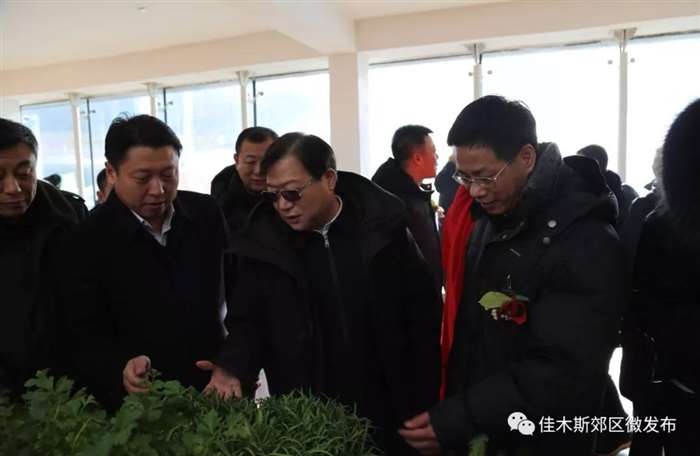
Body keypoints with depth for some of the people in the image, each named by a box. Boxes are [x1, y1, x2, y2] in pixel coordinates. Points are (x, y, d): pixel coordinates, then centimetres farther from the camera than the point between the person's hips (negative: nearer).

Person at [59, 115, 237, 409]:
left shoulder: (207, 214, -4)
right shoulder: (87, 240, -11)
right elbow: (83, 336, -9)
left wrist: (231, 362, -11)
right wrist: (120, 368, -28)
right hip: (135, 405, -2)